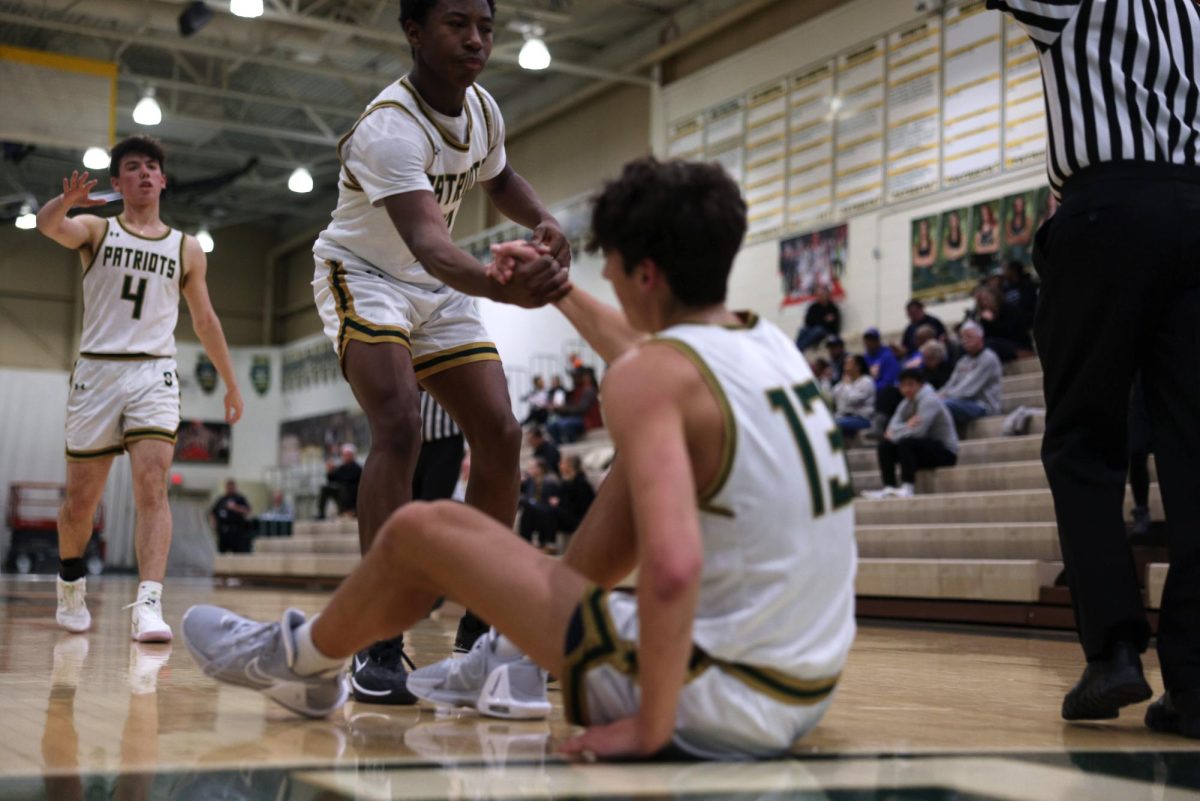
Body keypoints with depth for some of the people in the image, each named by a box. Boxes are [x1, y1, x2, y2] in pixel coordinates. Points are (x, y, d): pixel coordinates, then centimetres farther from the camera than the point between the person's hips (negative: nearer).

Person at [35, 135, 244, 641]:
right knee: (80, 500, 7)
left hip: (154, 375, 0)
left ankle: (149, 605, -26)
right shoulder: (96, 231, 7)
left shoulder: (186, 249, 11)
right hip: (97, 371, 0)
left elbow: (205, 321, 19)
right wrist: (67, 199, -39)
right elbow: (48, 225, -16)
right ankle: (70, 585, 34)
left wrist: (231, 384, 19)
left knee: (152, 488, -18)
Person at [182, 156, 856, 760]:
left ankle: (303, 664, 33)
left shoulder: (651, 373, -17)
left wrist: (649, 729, -20)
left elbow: (672, 568, -31)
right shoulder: (771, 343, 9)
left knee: (421, 529, 3)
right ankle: (516, 657, 35)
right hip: (809, 691, 8)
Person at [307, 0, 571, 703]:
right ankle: (380, 647, -27)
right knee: (400, 426, -28)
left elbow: (499, 178, 18)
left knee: (500, 435, -2)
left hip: (439, 289, 8)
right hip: (365, 276, -7)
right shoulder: (390, 127, -30)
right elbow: (427, 241, -45)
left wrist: (544, 221, -5)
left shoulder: (483, 109, -4)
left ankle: (482, 632, 10)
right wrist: (509, 288, -65)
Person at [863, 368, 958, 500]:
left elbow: (918, 431, -26)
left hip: (945, 453, -9)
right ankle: (889, 488, -13)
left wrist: (895, 433, -11)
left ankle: (907, 488, -35)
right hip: (924, 449, 9)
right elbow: (893, 427, -2)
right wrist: (906, 426, -24)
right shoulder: (907, 402, 10)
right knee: (885, 444, 0)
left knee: (906, 442, -30)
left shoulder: (929, 400, -16)